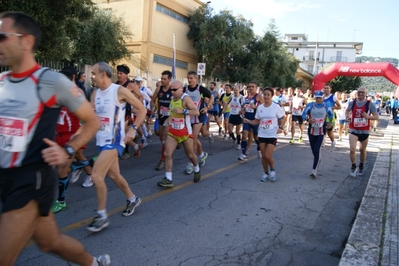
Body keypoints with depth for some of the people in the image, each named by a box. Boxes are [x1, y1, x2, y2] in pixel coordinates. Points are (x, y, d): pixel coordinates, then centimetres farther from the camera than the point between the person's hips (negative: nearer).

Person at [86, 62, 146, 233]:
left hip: (114, 140, -8)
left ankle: (102, 216, -1)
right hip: (101, 140, 8)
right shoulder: (95, 94, 9)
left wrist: (133, 129, -17)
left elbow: (142, 109, -8)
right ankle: (132, 199, 39)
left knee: (96, 176, -15)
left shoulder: (120, 91, -12)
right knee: (113, 175, 17)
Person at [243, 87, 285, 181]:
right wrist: (248, 121, -10)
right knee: (263, 156, 7)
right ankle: (266, 173, 25)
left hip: (272, 135, -4)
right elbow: (257, 121, 7)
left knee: (268, 156, -12)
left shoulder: (276, 107, -7)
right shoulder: (260, 107, 3)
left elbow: (283, 118, 2)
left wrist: (281, 127, -13)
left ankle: (272, 170, 16)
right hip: (262, 135, 4)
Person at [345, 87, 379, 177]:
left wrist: (368, 116, -25)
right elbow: (347, 111, 20)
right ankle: (353, 166, 9)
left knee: (362, 150, 15)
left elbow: (376, 117, -6)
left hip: (364, 131, 0)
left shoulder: (370, 104, -7)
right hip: (353, 130, 0)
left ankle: (361, 166, 39)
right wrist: (347, 117, -1)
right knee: (352, 149, -14)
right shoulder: (352, 103, -1)